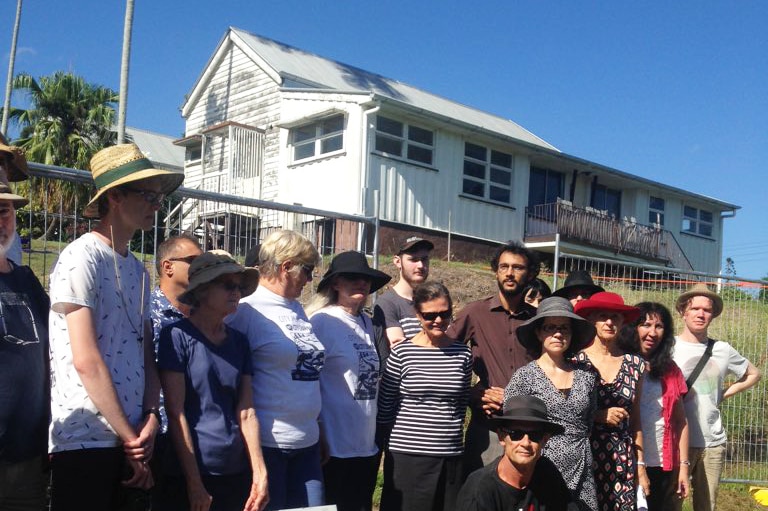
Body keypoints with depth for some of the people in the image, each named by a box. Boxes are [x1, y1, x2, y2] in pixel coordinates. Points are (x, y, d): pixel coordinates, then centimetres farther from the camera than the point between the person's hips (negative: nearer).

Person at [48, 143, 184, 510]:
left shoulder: (138, 270, 14)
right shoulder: (81, 258, -10)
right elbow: (87, 362, -16)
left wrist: (150, 419, -3)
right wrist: (131, 437, -11)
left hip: (129, 442, 7)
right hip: (84, 441, -7)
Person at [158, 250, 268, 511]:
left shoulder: (239, 341, 8)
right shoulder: (177, 336, -8)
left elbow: (246, 413, 6)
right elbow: (176, 414, -12)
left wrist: (260, 473, 0)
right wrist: (194, 482, -14)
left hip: (237, 473, 5)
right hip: (189, 474, -5)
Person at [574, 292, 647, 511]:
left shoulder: (635, 364, 7)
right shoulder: (576, 361, -4)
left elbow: (636, 421, 12)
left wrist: (641, 466, 11)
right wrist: (599, 416, -12)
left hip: (622, 460, 3)